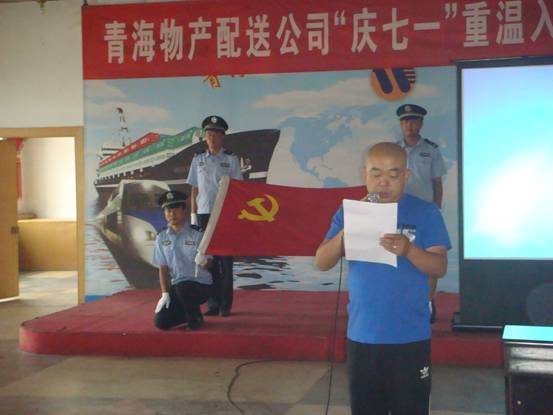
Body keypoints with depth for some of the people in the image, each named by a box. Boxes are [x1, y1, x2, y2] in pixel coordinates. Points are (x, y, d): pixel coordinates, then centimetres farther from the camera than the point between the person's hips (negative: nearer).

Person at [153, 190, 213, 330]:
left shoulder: (197, 234, -7)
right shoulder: (162, 237, 6)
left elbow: (207, 263, -11)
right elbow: (163, 268, 6)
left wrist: (203, 262, -35)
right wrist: (165, 293, -4)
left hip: (201, 285, -4)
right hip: (175, 286, 5)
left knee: (182, 287, -37)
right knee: (161, 321, -10)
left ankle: (196, 318, -8)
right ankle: (189, 312, 18)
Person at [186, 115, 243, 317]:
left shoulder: (231, 159, 2)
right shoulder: (198, 159, 10)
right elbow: (194, 189, 11)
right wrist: (193, 215, 6)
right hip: (204, 213, 3)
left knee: (225, 259, -1)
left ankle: (225, 305, 5)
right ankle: (213, 303, 12)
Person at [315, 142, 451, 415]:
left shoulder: (426, 213, -3)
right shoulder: (348, 213, 4)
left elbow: (439, 267, -9)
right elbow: (321, 263, -2)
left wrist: (408, 250, -28)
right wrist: (345, 234, -20)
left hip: (410, 337, -2)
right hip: (361, 336, 3)